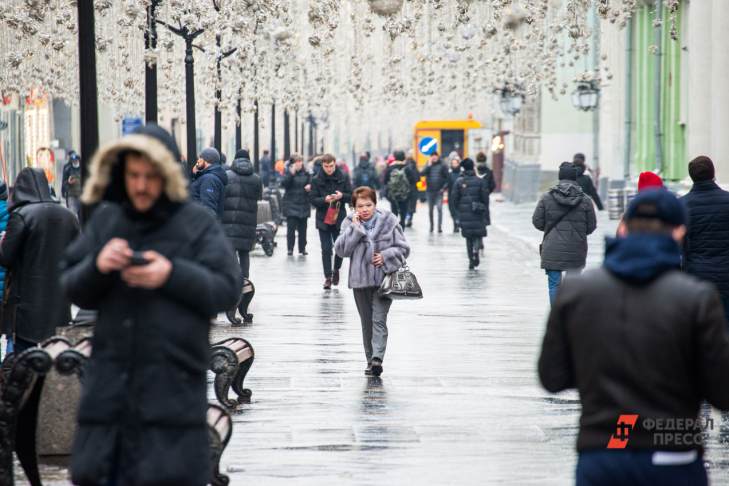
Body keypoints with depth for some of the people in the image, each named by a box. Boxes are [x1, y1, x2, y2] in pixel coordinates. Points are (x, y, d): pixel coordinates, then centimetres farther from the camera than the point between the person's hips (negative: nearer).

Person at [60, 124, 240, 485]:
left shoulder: (198, 223, 0)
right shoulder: (105, 220, 9)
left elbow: (227, 289, -3)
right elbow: (73, 288, 9)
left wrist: (173, 275, -18)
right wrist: (97, 266, -13)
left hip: (173, 383, -3)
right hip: (112, 380, 3)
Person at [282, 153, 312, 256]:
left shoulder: (305, 173, 6)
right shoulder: (288, 172, -4)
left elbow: (310, 182, 16)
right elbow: (285, 184, -16)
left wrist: (309, 186, -7)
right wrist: (291, 173, -25)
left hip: (303, 204, 4)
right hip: (291, 204, -4)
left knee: (302, 228, 7)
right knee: (291, 227, -7)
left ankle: (302, 249, 14)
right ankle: (290, 249, -1)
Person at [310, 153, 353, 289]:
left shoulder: (343, 178, 0)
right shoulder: (316, 180, -2)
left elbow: (351, 196, 4)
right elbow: (312, 199, -4)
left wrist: (342, 196, -17)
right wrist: (324, 200, -21)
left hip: (339, 218, 1)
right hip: (323, 219, -1)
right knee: (326, 249, -2)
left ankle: (336, 270, 30)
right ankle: (328, 277, 6)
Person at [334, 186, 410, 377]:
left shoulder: (389, 222, -2)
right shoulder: (350, 223, 2)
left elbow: (403, 248, 3)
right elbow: (341, 250, -10)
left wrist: (386, 255, -14)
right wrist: (355, 228, -15)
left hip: (384, 279, -3)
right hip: (360, 281, 3)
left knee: (379, 320, -13)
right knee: (366, 322, 11)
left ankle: (377, 359, -21)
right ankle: (371, 360, 19)